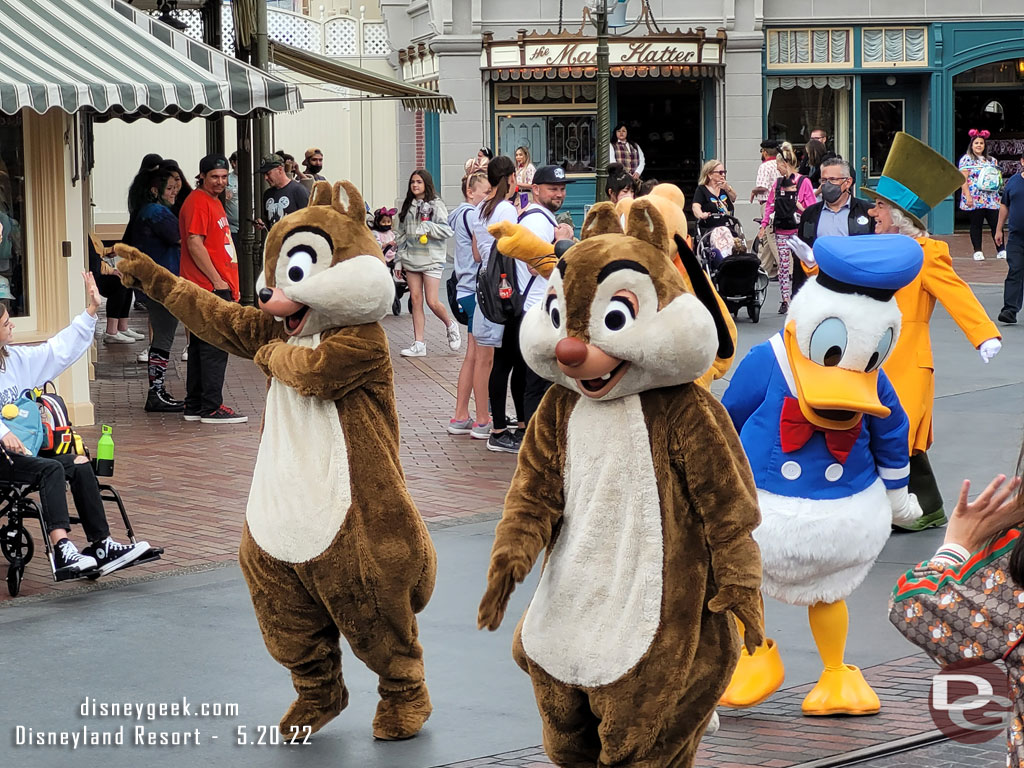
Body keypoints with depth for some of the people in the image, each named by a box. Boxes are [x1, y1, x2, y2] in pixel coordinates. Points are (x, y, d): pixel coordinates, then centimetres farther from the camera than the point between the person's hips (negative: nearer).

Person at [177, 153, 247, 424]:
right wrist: (217, 280, -18)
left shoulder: (214, 202, 20)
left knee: (200, 348, 12)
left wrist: (231, 285, 24)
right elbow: (195, 244, -19)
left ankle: (195, 406, 16)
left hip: (219, 285, 10)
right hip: (210, 288, -10)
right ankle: (211, 408, -9)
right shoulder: (197, 202, -11)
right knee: (215, 348, -10)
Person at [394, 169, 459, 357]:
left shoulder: (436, 204, -3)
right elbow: (401, 235, 16)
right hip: (411, 259, 5)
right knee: (415, 300, 2)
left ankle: (450, 326, 21)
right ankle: (418, 344, 4)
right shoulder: (408, 207, 14)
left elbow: (447, 229, -11)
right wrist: (399, 261, 13)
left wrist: (427, 227, -20)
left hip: (432, 259, -5)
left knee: (432, 301, -8)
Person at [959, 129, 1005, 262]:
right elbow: (963, 180, -6)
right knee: (976, 225, 0)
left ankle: (1001, 251, 2)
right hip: (974, 200, -4)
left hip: (992, 199, 4)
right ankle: (978, 252, 5)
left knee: (996, 224, -1)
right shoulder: (966, 159, 1)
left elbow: (998, 178, 23)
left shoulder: (992, 160, 18)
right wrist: (968, 196, -14)